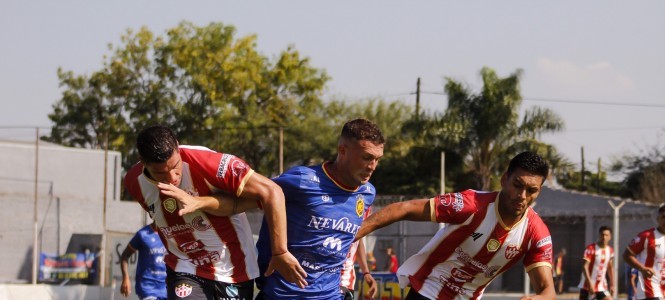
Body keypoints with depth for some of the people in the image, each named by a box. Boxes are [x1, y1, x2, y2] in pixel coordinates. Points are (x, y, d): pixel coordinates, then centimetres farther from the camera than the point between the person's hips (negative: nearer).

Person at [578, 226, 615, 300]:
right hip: (587, 286, -5)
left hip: (602, 287, 5)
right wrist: (590, 284, -25)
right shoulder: (591, 249, -13)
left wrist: (612, 284, 12)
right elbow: (585, 267, -18)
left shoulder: (610, 251, 5)